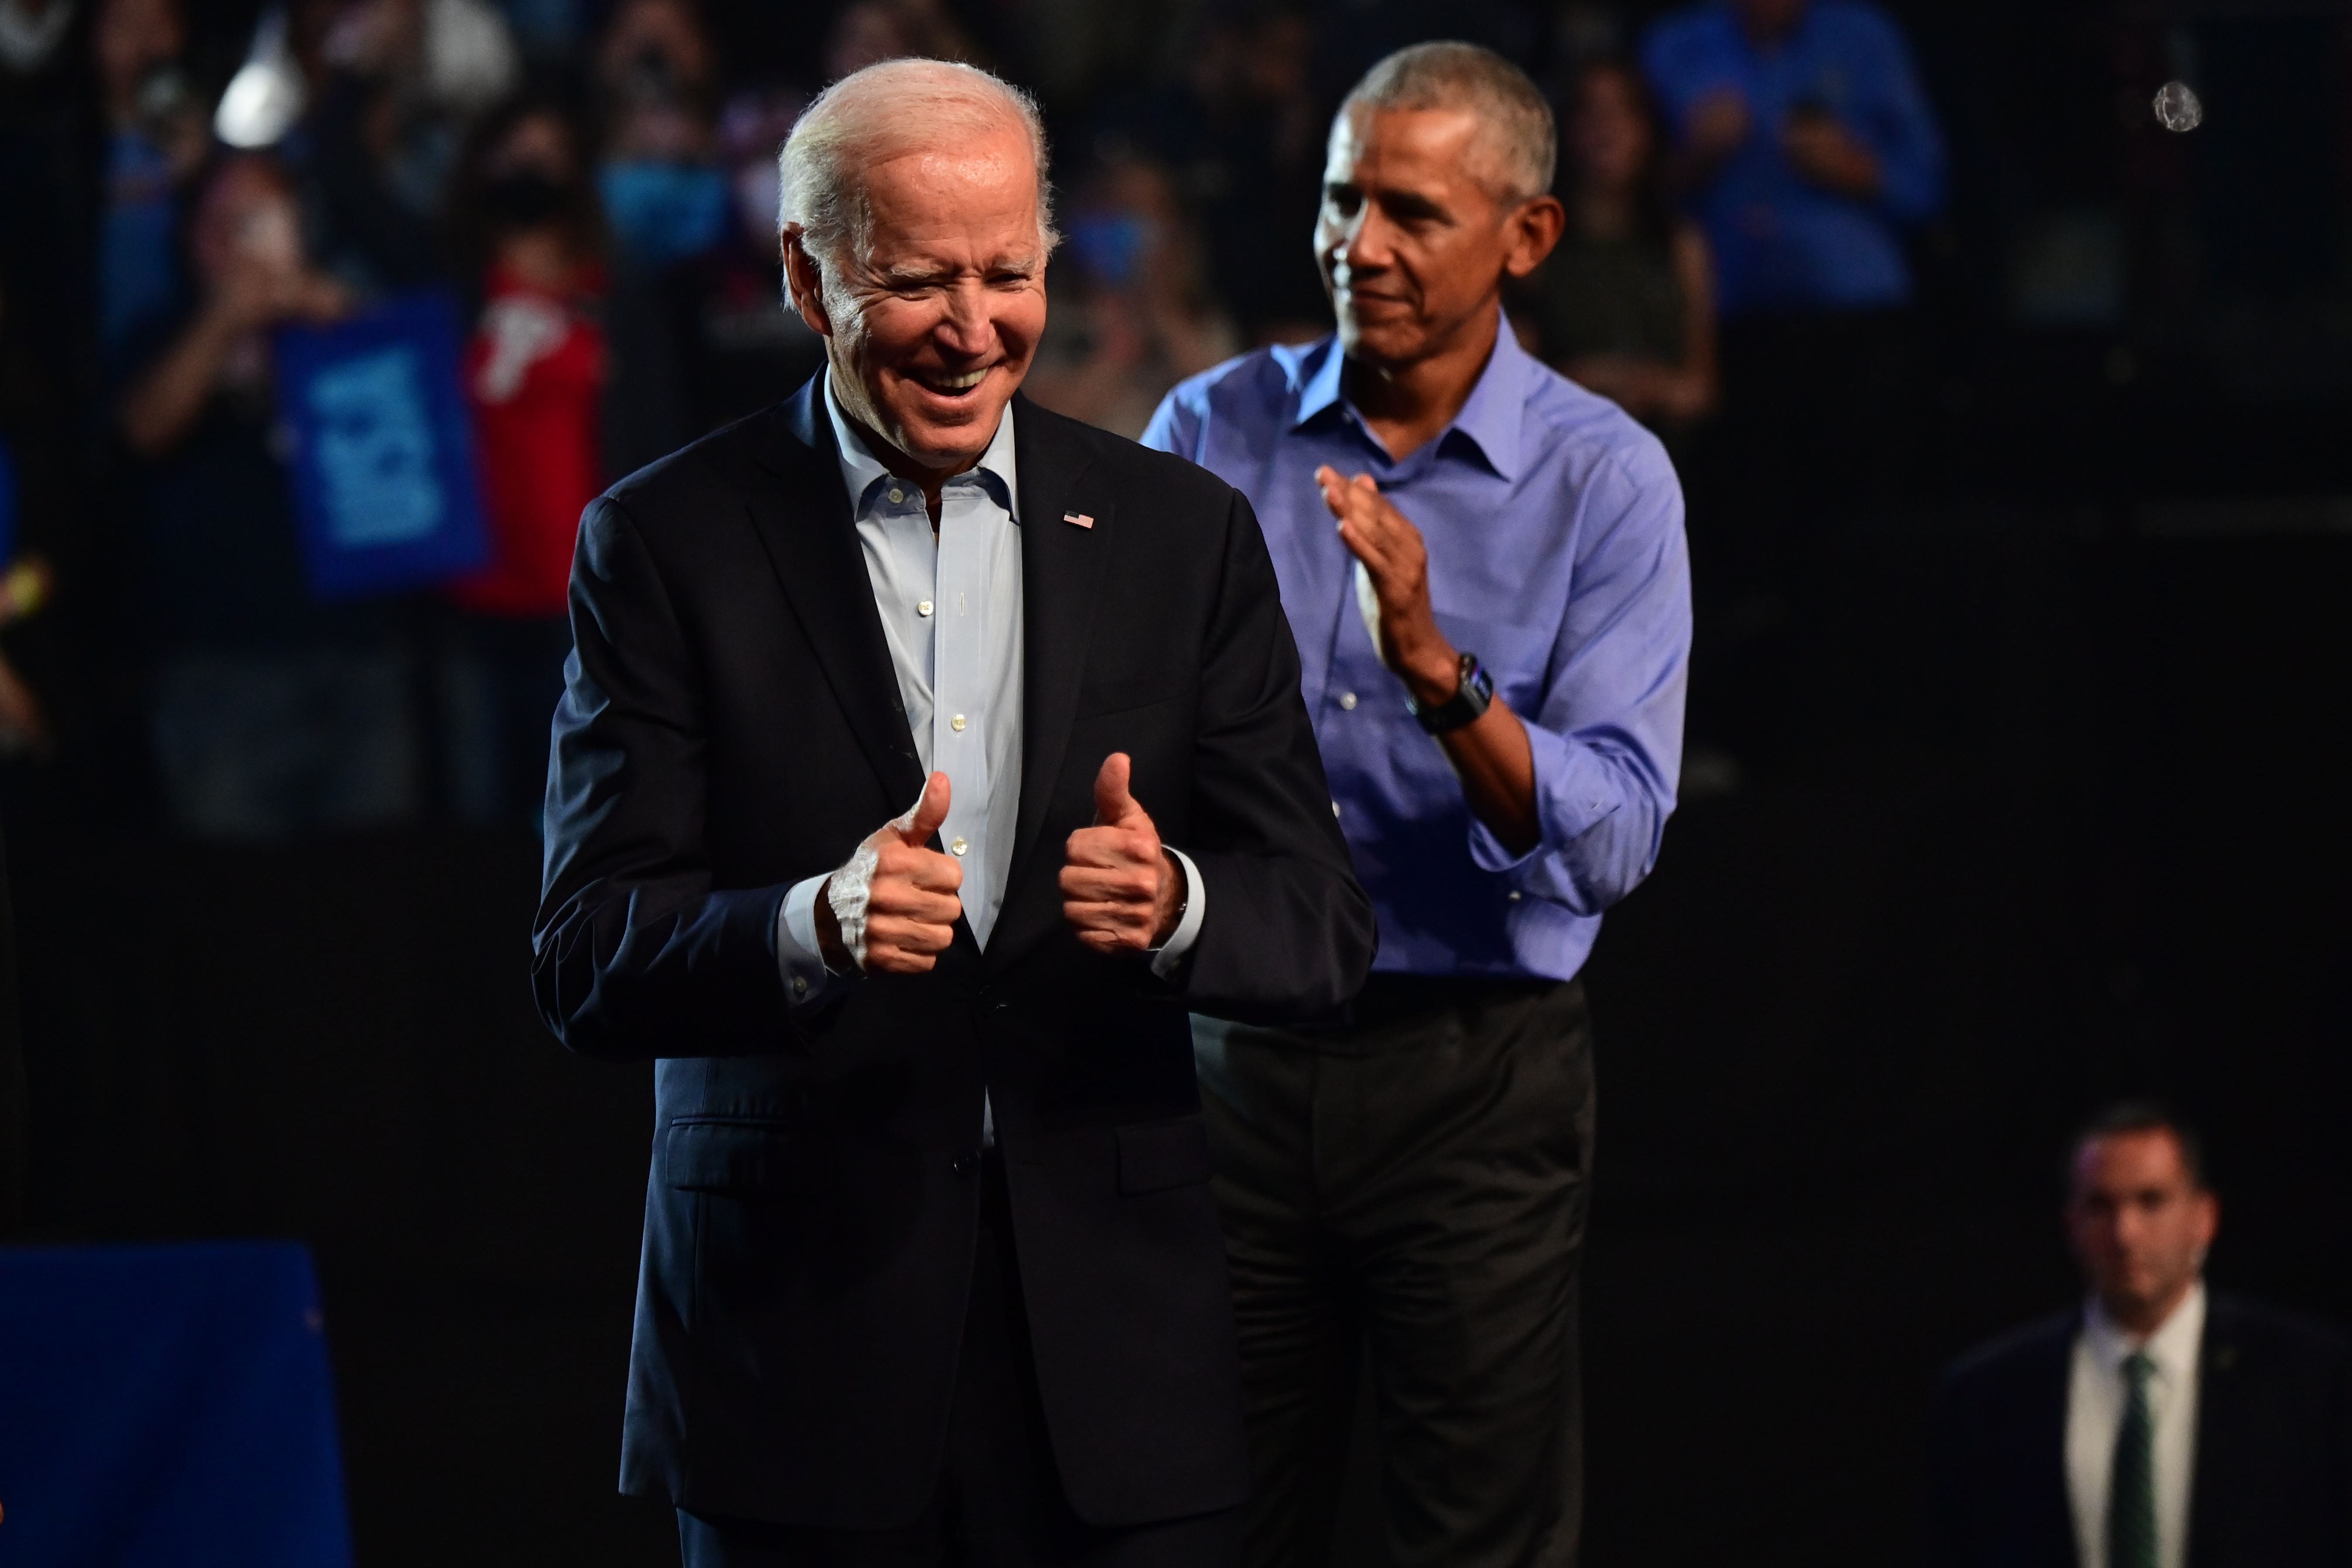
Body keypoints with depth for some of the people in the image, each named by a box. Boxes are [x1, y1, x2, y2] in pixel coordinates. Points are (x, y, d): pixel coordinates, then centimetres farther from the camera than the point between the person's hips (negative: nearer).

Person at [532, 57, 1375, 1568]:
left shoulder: (1185, 535, 7)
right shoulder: (666, 544, 0)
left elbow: (1326, 932, 4)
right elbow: (591, 963, -7)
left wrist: (1174, 903, -19)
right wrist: (814, 927, -26)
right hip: (799, 1337, -2)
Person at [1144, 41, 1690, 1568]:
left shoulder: (1605, 479, -4)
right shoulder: (1213, 432, 4)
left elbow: (1612, 839, -14)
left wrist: (1438, 669, -27)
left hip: (1474, 1078, -2)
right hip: (1235, 1054, 2)